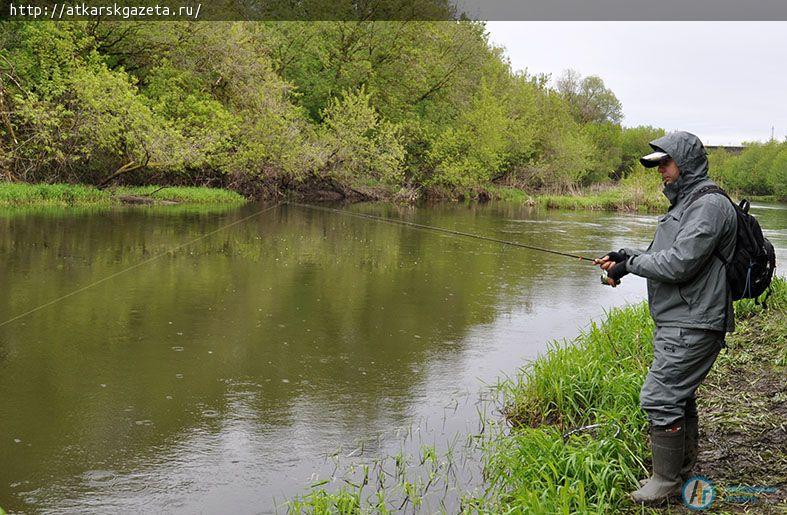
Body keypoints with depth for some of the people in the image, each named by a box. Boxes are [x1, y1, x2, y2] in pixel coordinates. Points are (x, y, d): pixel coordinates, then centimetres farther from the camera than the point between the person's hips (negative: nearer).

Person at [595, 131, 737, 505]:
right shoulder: (685, 204, 18)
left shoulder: (709, 206, -17)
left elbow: (679, 264, -24)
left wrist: (630, 263, -12)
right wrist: (627, 257, 5)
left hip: (692, 326, -11)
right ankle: (682, 471, 32)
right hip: (676, 323, 11)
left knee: (660, 398, -9)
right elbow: (665, 257, 21)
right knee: (678, 395, 19)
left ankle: (667, 481, 1)